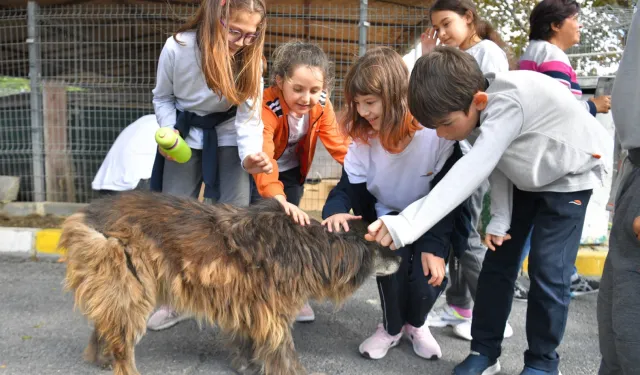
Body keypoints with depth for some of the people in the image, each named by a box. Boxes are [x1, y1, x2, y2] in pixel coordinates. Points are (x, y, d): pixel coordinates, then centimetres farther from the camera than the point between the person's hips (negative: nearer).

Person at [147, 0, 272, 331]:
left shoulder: (250, 58, -19)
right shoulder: (177, 48, -20)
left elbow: (248, 118, -21)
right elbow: (163, 97, -2)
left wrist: (250, 155, -40)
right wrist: (169, 131, -20)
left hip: (227, 138, 0)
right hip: (184, 137, 1)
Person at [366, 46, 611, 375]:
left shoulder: (508, 102, -41)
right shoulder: (474, 109, -17)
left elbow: (472, 171, -52)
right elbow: (496, 163, -4)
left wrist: (406, 225, -59)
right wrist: (500, 218, -11)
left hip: (571, 175, -6)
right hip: (526, 179, 7)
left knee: (548, 269, -10)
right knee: (498, 261, 2)